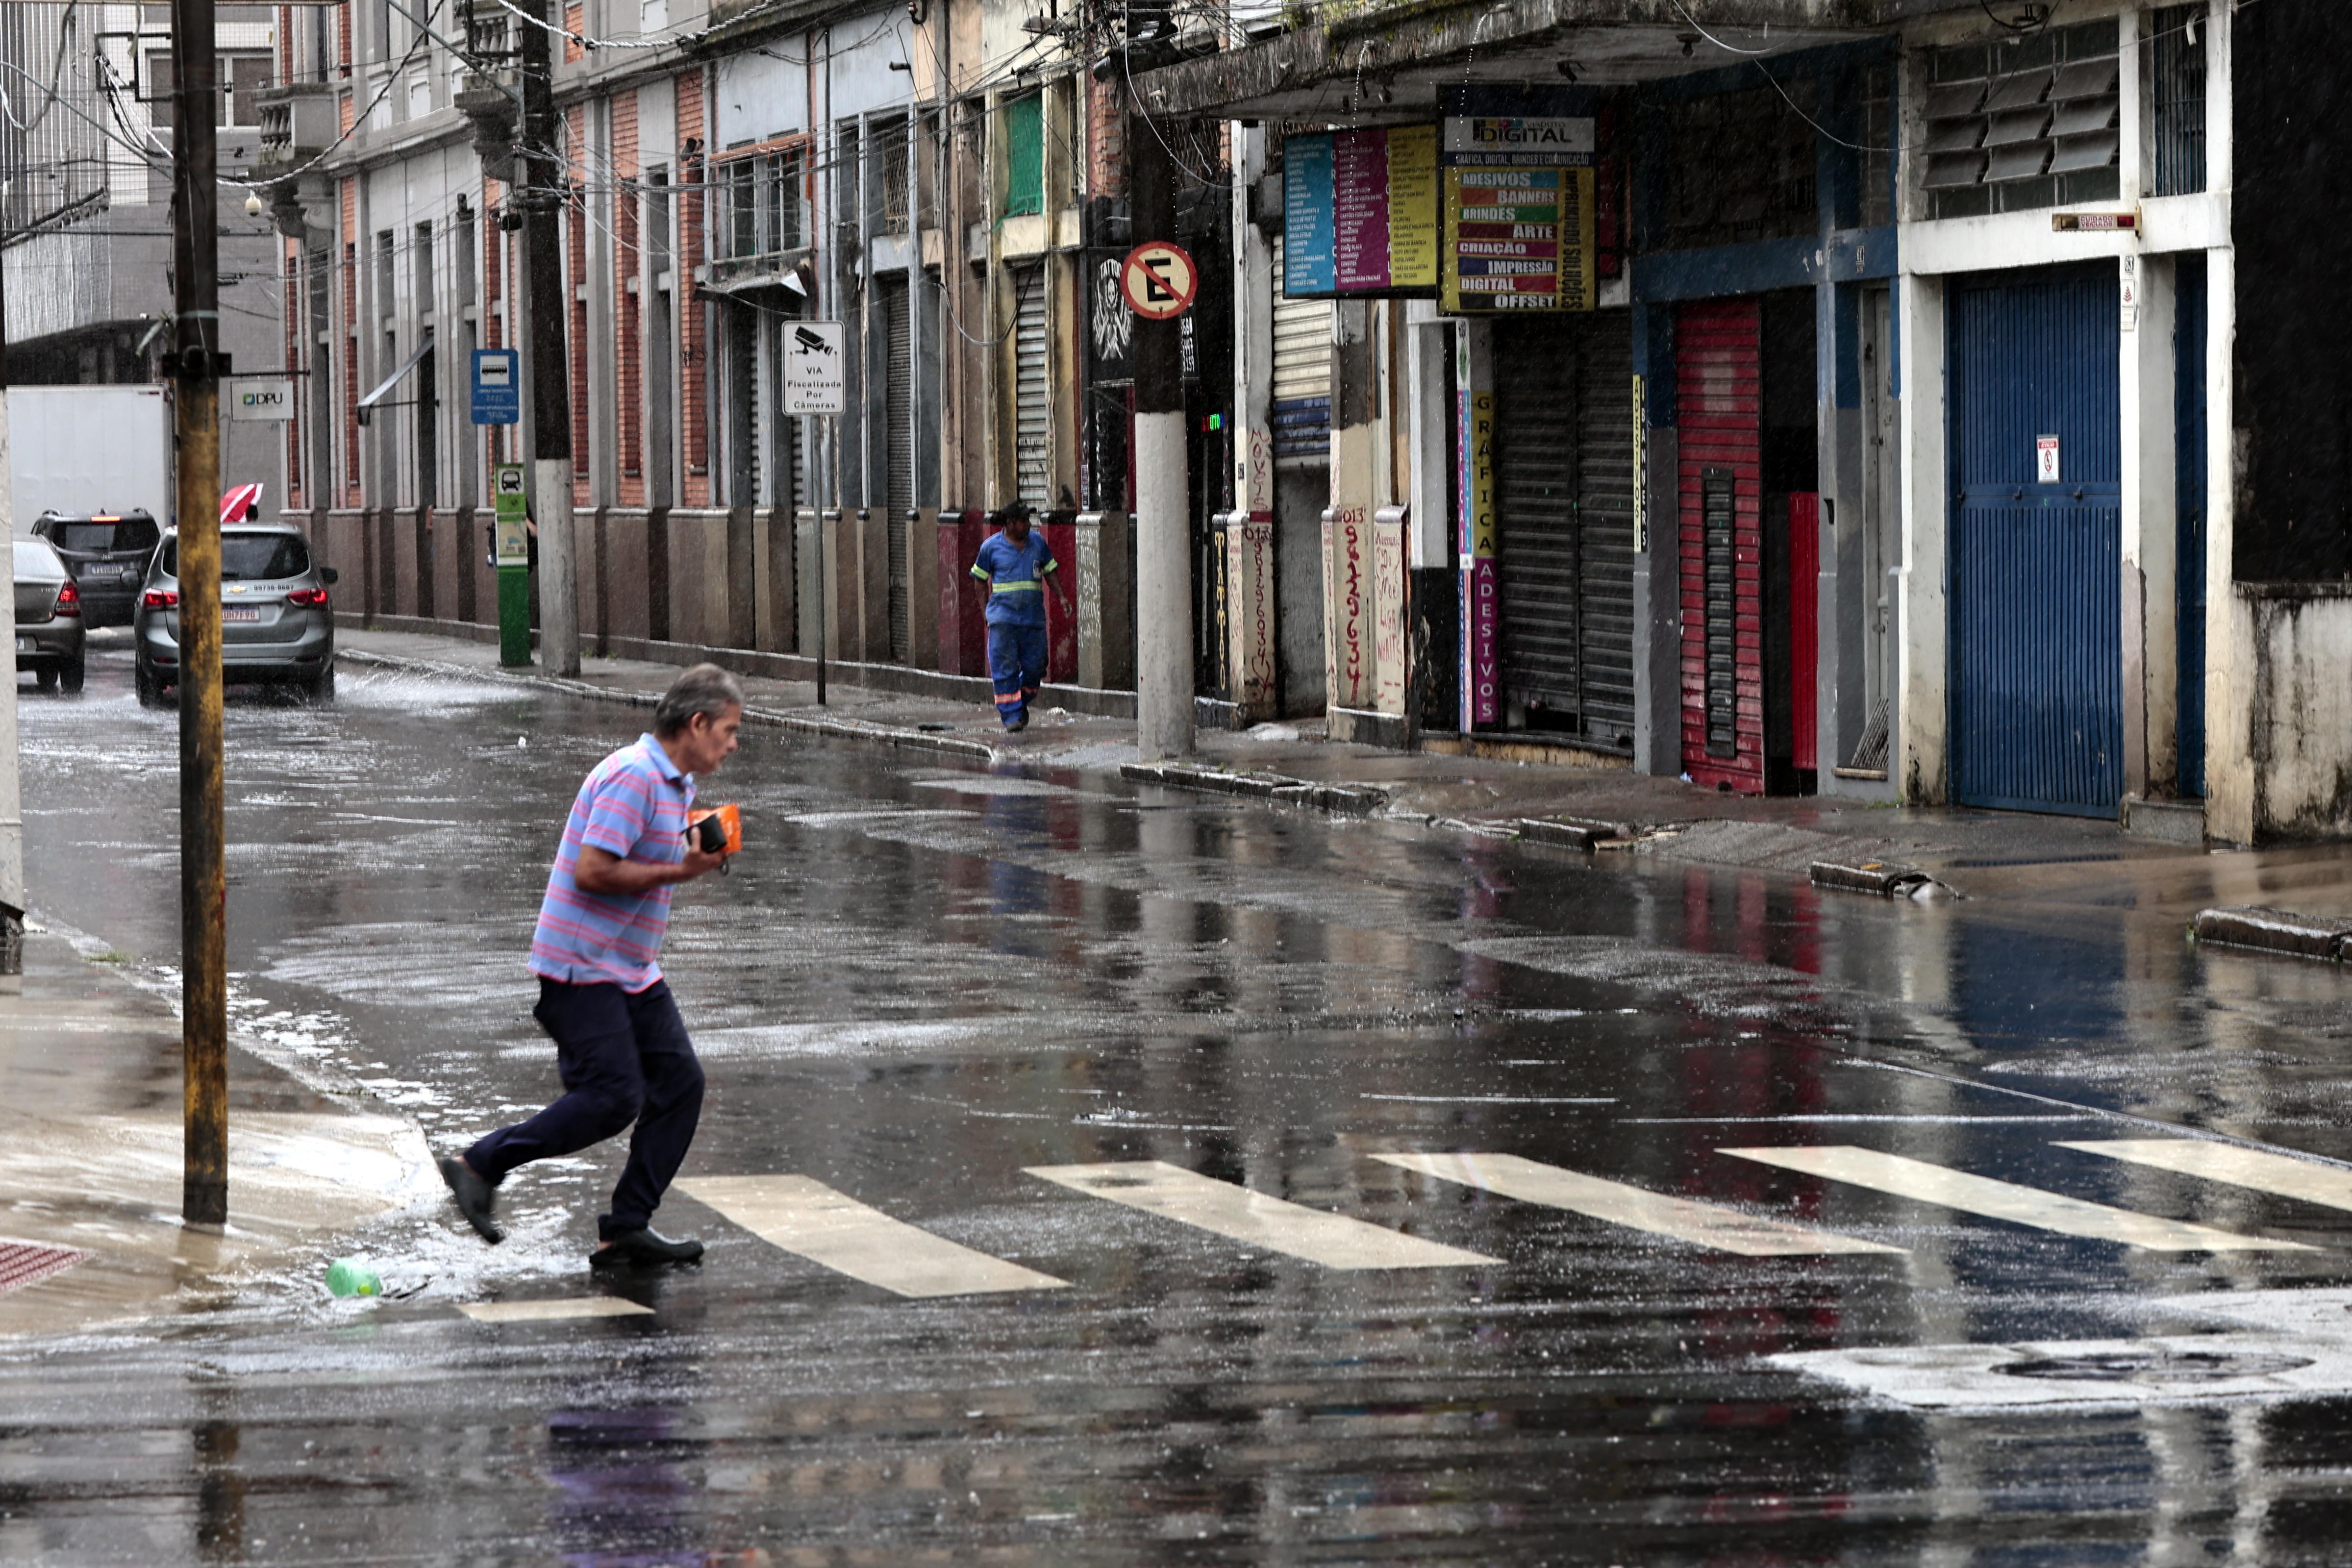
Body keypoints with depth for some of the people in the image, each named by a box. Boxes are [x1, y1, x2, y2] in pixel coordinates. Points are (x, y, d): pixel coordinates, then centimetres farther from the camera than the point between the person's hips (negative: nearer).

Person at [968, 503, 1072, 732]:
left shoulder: (1037, 542, 10)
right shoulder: (991, 546, 1)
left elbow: (1050, 572, 18)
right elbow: (981, 579, 9)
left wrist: (1062, 597, 6)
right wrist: (986, 606, 4)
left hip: (1034, 616, 3)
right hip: (1003, 616, -3)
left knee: (1034, 666, 3)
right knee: (1005, 668, -9)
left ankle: (1021, 705, 27)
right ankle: (1011, 716, -6)